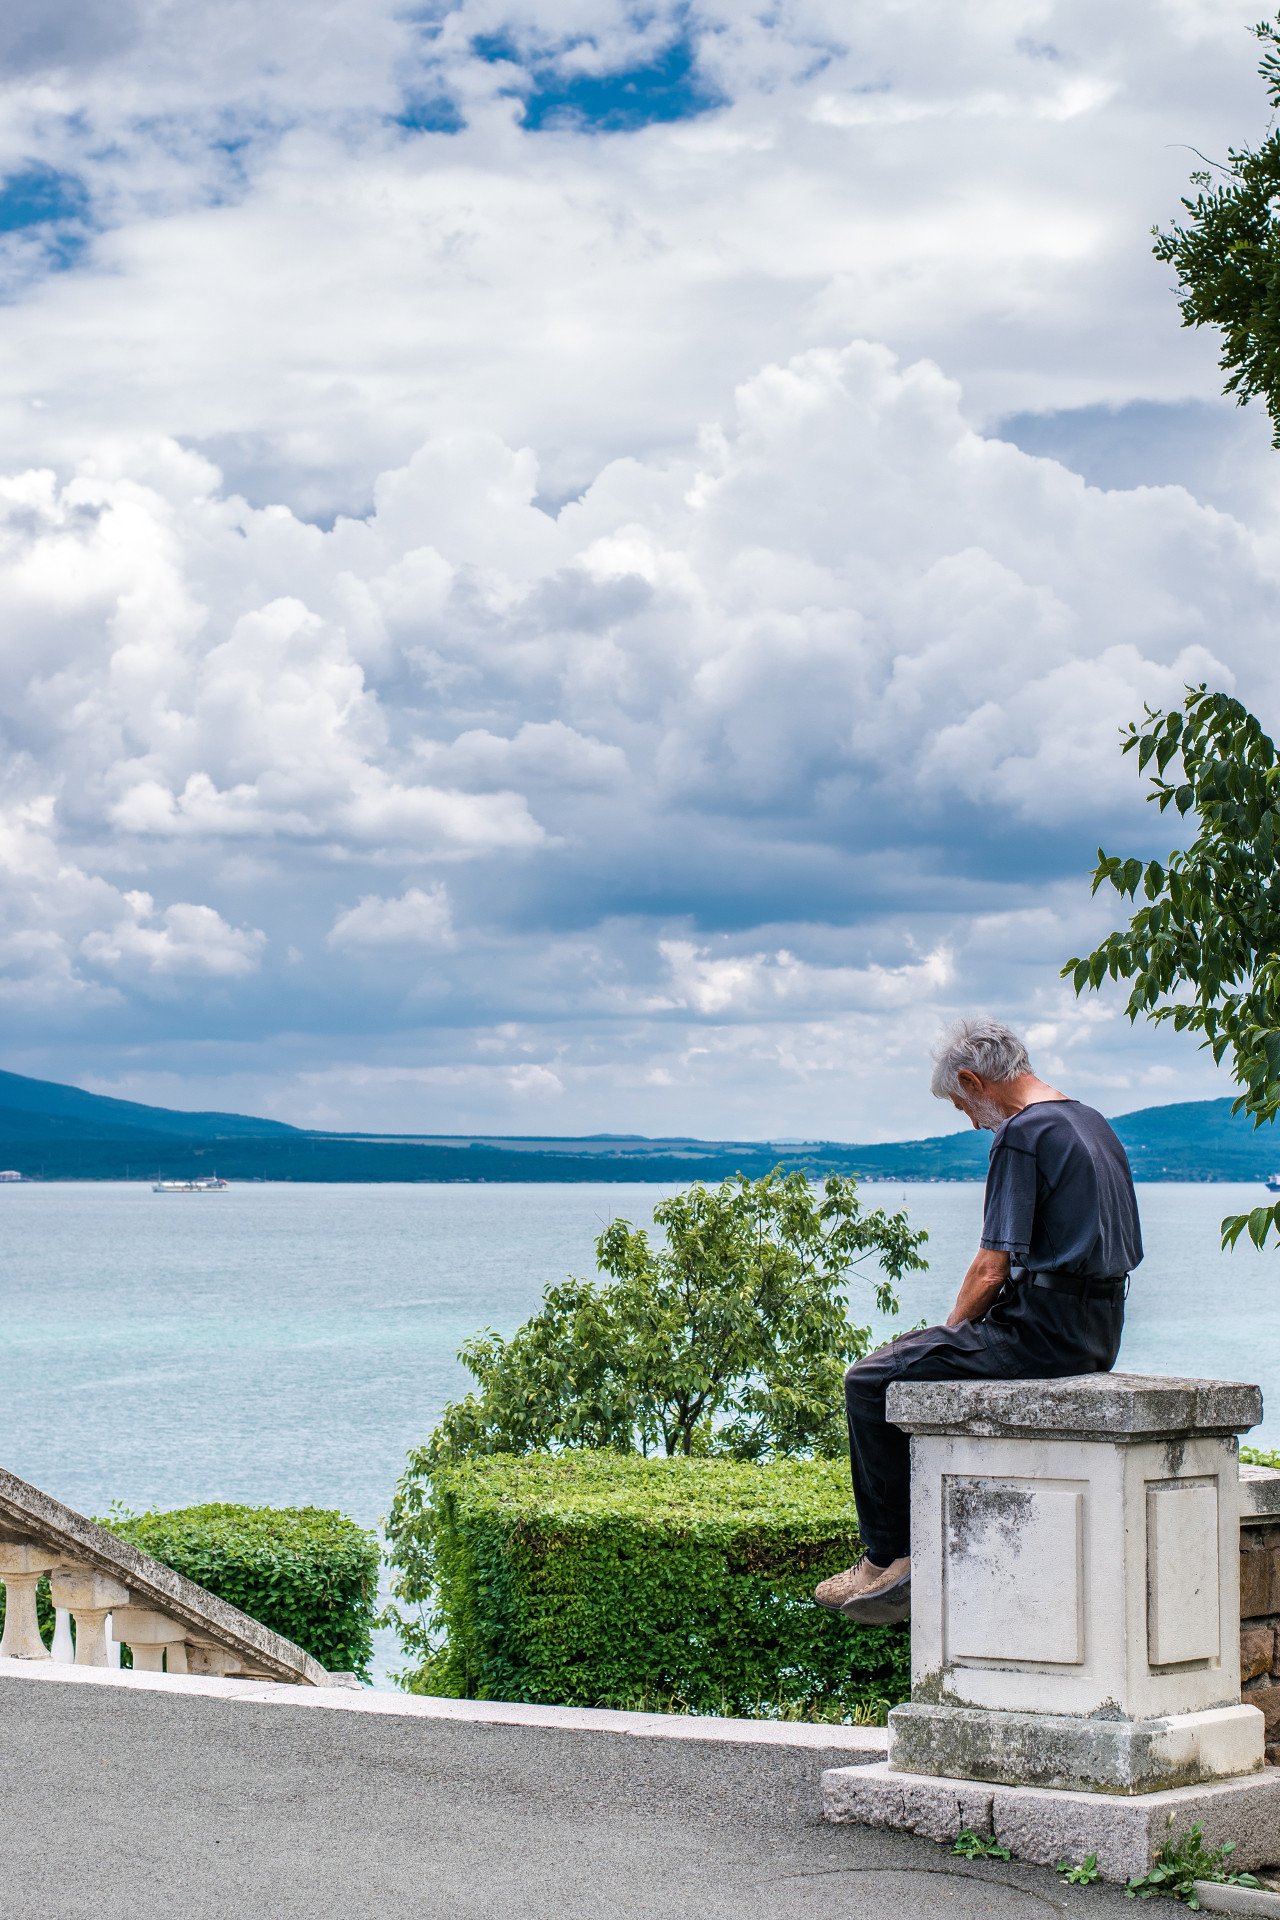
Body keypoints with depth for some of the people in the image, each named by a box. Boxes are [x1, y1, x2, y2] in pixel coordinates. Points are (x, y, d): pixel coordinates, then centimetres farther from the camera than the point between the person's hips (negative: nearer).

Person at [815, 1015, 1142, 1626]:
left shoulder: (1020, 1134, -14)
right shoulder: (1092, 1123, 16)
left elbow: (992, 1268, -17)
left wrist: (953, 1328, 2)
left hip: (1043, 1327, -10)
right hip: (1097, 1333, 10)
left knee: (870, 1383, -3)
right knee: (914, 1362, 24)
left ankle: (890, 1558, 2)